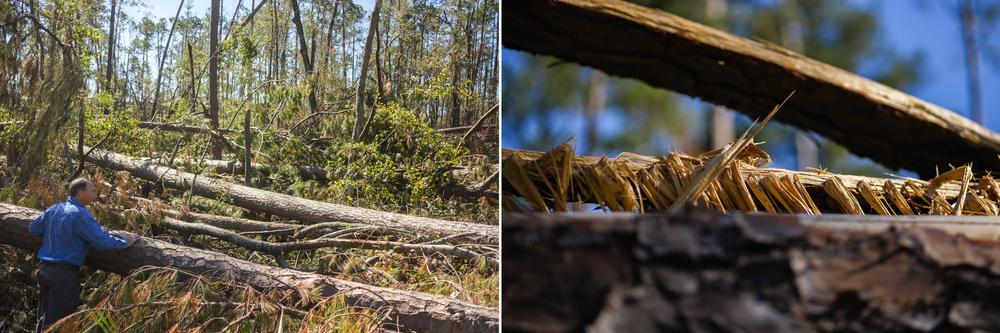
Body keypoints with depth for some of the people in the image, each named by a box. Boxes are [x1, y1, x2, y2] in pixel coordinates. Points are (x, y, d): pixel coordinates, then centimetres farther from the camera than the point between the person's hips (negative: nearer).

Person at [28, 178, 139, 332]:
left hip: (44, 270, 8)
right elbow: (102, 241, -23)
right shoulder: (80, 214, -17)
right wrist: (125, 242, -9)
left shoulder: (54, 208, 6)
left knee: (43, 319, 18)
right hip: (65, 273, -8)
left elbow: (33, 229, 17)